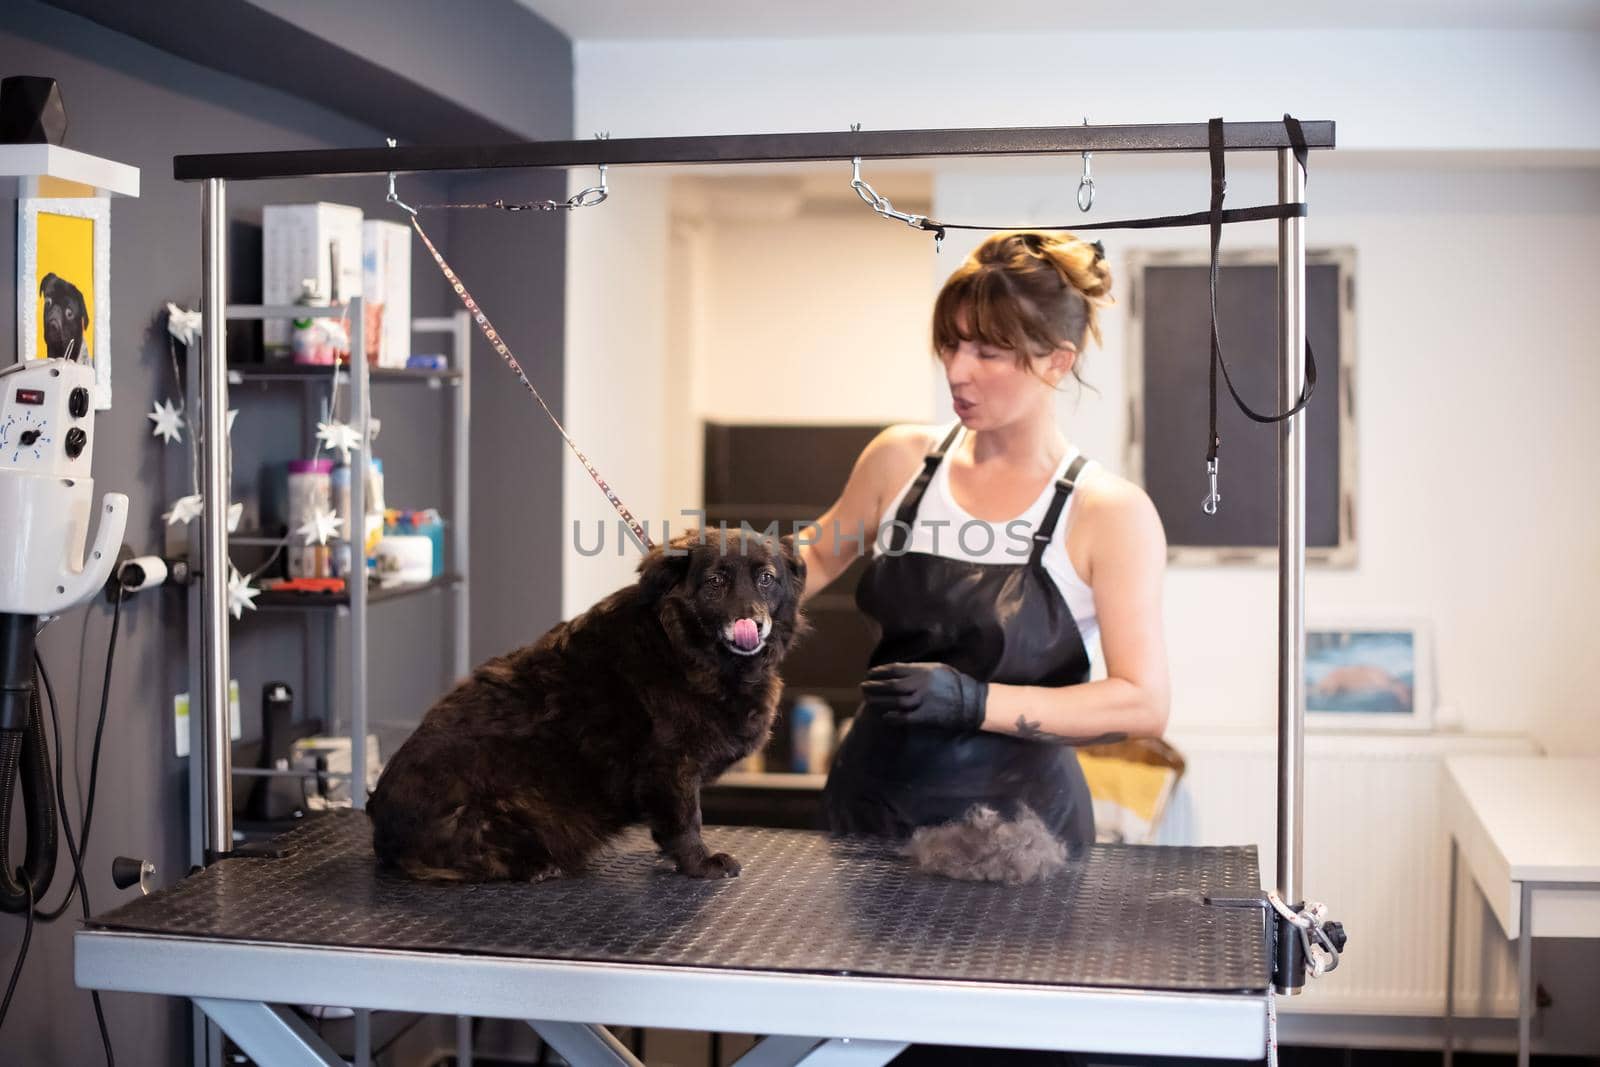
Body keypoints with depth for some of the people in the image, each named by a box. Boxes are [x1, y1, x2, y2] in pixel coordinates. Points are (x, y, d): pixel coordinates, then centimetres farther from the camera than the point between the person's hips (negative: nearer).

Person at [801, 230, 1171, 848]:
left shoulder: (1110, 513, -11)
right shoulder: (902, 459, -1)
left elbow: (1143, 704, -16)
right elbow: (818, 560, 18)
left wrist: (975, 701, -25)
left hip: (1016, 819, -3)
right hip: (872, 801, 3)